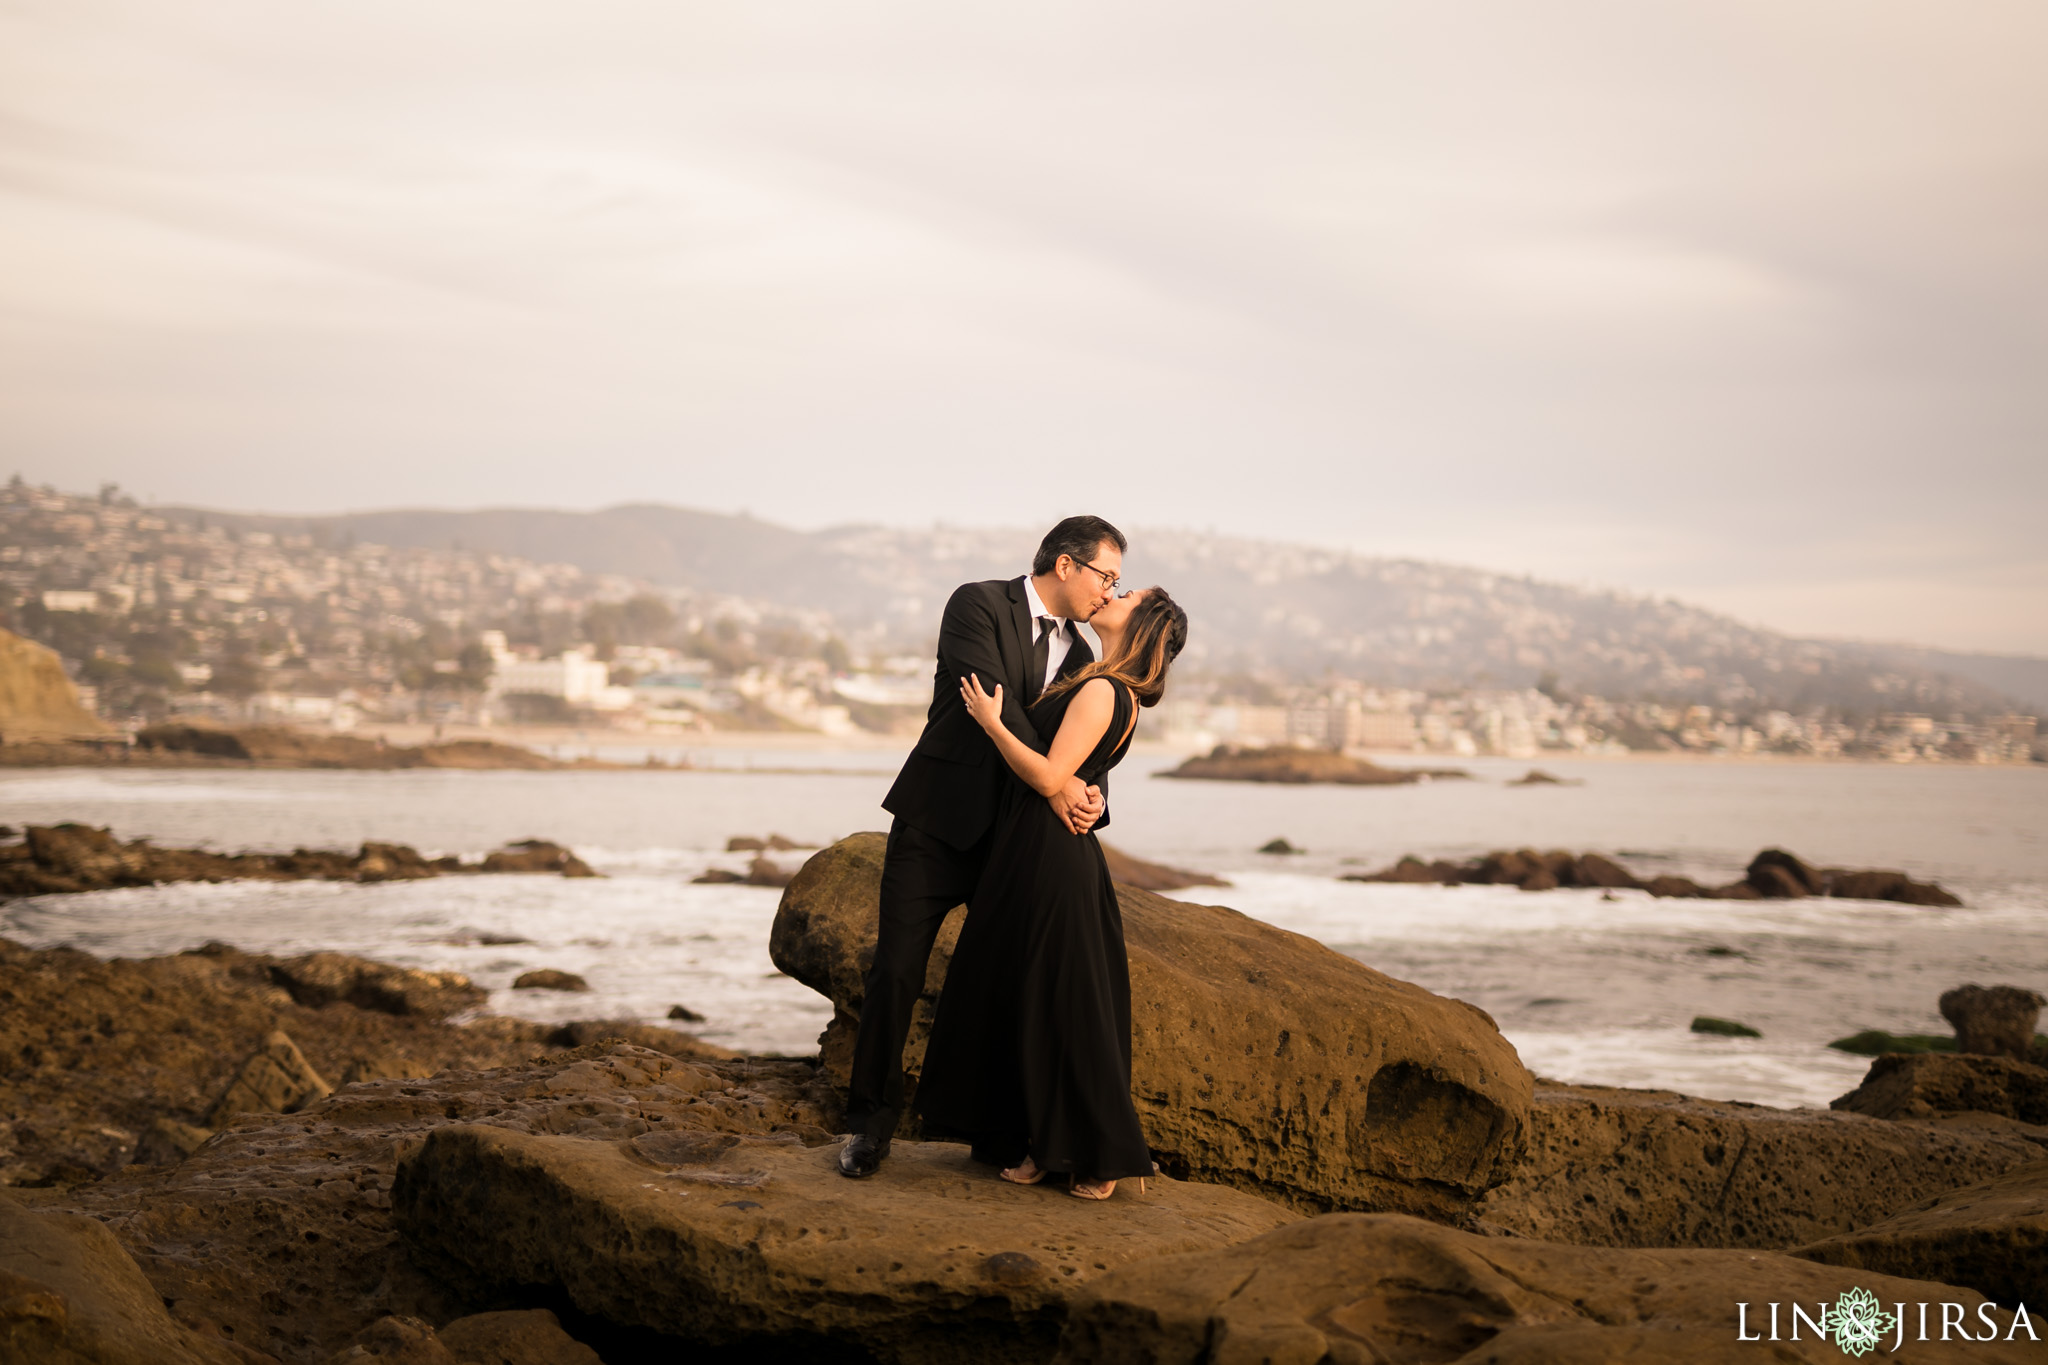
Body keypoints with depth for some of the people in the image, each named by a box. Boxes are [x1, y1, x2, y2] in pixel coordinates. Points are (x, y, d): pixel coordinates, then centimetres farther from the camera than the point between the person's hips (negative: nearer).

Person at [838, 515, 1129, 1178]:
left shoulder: (1079, 657, 12)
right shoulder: (978, 604, -7)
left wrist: (1087, 798, -15)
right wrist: (1049, 782, -25)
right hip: (938, 824, -5)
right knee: (896, 974, -5)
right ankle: (870, 1119, 9)